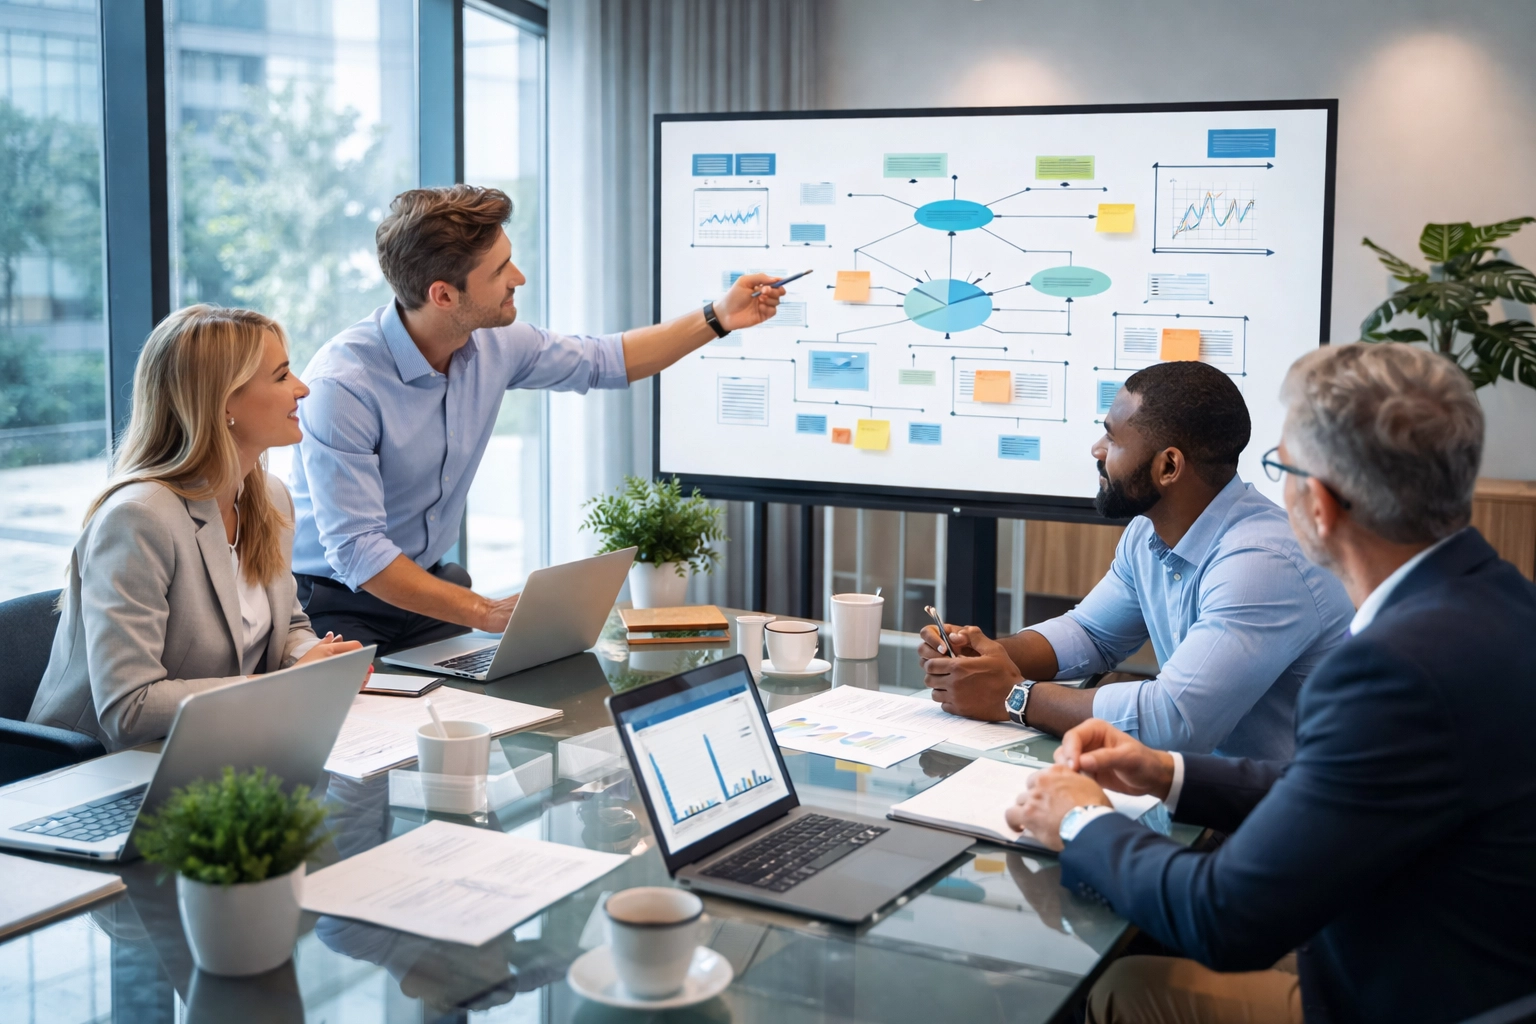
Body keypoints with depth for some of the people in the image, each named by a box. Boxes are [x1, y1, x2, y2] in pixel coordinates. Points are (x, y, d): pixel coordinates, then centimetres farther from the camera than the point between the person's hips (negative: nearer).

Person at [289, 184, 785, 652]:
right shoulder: (343, 384, -26)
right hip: (339, 607, -6)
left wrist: (717, 318, 8)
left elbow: (603, 362, 15)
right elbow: (355, 552, -29)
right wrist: (485, 612, -35)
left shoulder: (495, 345, -4)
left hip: (429, 585, 6)